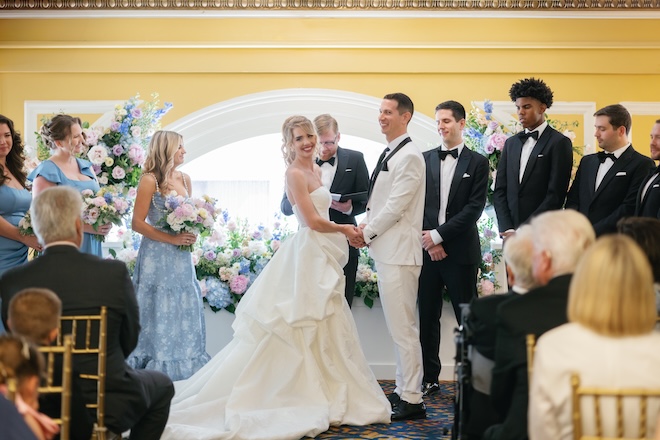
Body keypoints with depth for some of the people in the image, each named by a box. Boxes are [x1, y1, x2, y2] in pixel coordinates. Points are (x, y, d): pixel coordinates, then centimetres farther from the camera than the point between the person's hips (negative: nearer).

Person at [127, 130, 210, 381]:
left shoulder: (184, 179, 10)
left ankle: (184, 361, 19)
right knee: (159, 309, -1)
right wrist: (171, 239, -18)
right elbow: (137, 223, -13)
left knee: (184, 308, 9)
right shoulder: (150, 180, -10)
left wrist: (191, 235, -2)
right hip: (157, 256, -6)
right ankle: (158, 365, 8)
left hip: (180, 257, 6)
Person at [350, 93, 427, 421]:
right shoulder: (388, 155, 16)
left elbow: (396, 206, -17)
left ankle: (412, 401, -2)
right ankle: (403, 390, 23)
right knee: (398, 327, 15)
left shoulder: (409, 156, -13)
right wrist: (367, 225, 6)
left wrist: (367, 233, -7)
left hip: (399, 252, -10)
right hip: (386, 250, 10)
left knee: (402, 327, -7)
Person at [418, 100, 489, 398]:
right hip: (427, 249, 3)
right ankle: (429, 379, 15)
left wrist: (439, 235, -12)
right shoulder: (425, 159, 10)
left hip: (460, 251, -3)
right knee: (427, 317, 7)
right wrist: (429, 240, -6)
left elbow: (474, 208, -6)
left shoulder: (477, 163, 2)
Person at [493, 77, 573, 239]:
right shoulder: (511, 143, 16)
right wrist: (507, 229, -3)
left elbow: (555, 195, -10)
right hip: (510, 236, 5)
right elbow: (499, 191, 12)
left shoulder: (559, 143, -3)